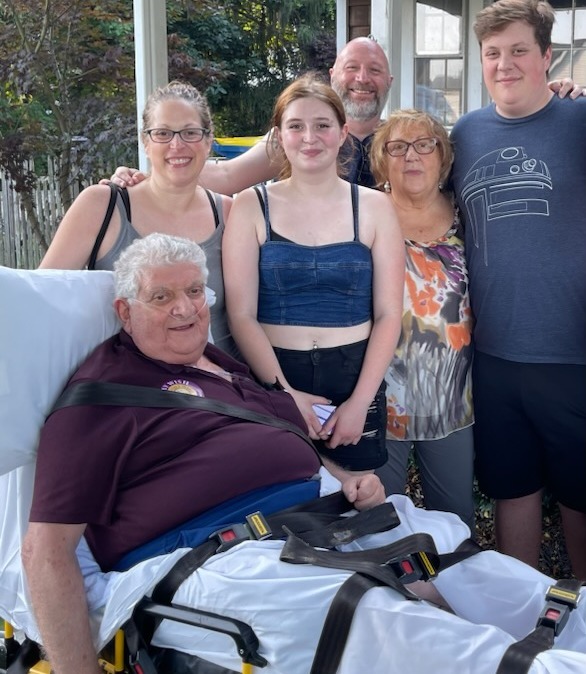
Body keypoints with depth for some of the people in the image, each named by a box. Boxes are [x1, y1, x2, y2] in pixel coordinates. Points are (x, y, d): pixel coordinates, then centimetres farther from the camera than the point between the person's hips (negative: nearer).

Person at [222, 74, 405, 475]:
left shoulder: (373, 207, 4)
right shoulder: (252, 206, 1)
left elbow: (389, 314, -1)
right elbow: (241, 315, -5)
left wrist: (360, 401, -10)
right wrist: (286, 393, -14)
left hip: (356, 378, 1)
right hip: (273, 378, -1)